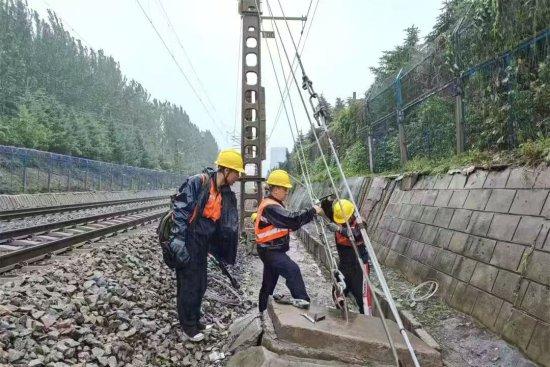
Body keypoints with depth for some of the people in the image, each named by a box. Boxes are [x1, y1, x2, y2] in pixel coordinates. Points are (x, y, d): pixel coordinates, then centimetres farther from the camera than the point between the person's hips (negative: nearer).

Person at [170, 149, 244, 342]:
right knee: (189, 286, 3)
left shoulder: (220, 191, 10)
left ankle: (195, 321, 35)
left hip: (201, 246, 9)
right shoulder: (198, 182, -18)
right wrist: (179, 243, -24)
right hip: (188, 244, -9)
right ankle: (188, 328, 19)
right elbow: (179, 211, -22)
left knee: (200, 285, 17)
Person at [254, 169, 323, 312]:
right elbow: (290, 220, -32)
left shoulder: (274, 204, 13)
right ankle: (302, 300, -24)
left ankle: (263, 311, 30)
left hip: (272, 250, 11)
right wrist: (312, 211, -26)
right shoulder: (270, 206, -22)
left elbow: (289, 224, 11)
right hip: (270, 250, -11)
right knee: (293, 270, -25)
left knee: (269, 282, 18)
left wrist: (309, 214, -2)